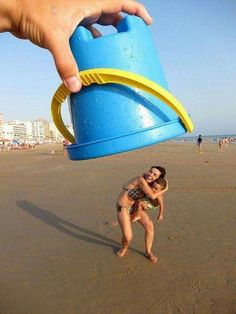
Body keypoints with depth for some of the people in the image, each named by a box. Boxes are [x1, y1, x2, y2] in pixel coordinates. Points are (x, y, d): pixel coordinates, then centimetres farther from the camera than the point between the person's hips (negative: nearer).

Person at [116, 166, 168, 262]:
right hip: (123, 207, -7)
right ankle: (124, 248, 28)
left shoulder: (150, 184, -6)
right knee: (128, 237, -10)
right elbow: (152, 196, -27)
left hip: (135, 206, 7)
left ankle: (148, 252, 16)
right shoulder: (141, 180, -29)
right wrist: (165, 189, -12)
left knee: (149, 226, -7)